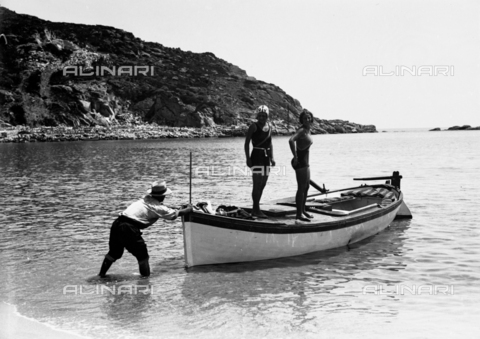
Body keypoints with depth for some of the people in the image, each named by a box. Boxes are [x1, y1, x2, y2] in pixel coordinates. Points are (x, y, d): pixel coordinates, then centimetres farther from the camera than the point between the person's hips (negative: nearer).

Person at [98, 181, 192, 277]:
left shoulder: (145, 199, 20)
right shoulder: (158, 208, 1)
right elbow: (177, 213, 9)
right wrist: (188, 209, 27)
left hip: (117, 223, 7)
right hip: (130, 229, -7)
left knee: (114, 252, 24)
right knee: (142, 255, 9)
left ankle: (101, 273, 29)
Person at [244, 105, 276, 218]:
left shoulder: (269, 127, 12)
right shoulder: (254, 126, -7)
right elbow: (247, 142, -8)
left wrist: (272, 157, 10)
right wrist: (248, 158, -14)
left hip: (266, 157, 7)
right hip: (257, 156, -7)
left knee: (263, 184, 10)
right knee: (257, 184, -9)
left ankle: (255, 208, 20)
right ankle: (256, 210, -4)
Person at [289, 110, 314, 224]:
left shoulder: (307, 131, 12)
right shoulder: (301, 130, -15)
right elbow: (291, 140, -32)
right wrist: (295, 157, -27)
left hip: (305, 161, 10)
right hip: (300, 162, -10)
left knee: (306, 187, 18)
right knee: (301, 188, -8)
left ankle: (302, 211, 30)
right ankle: (299, 214, -4)